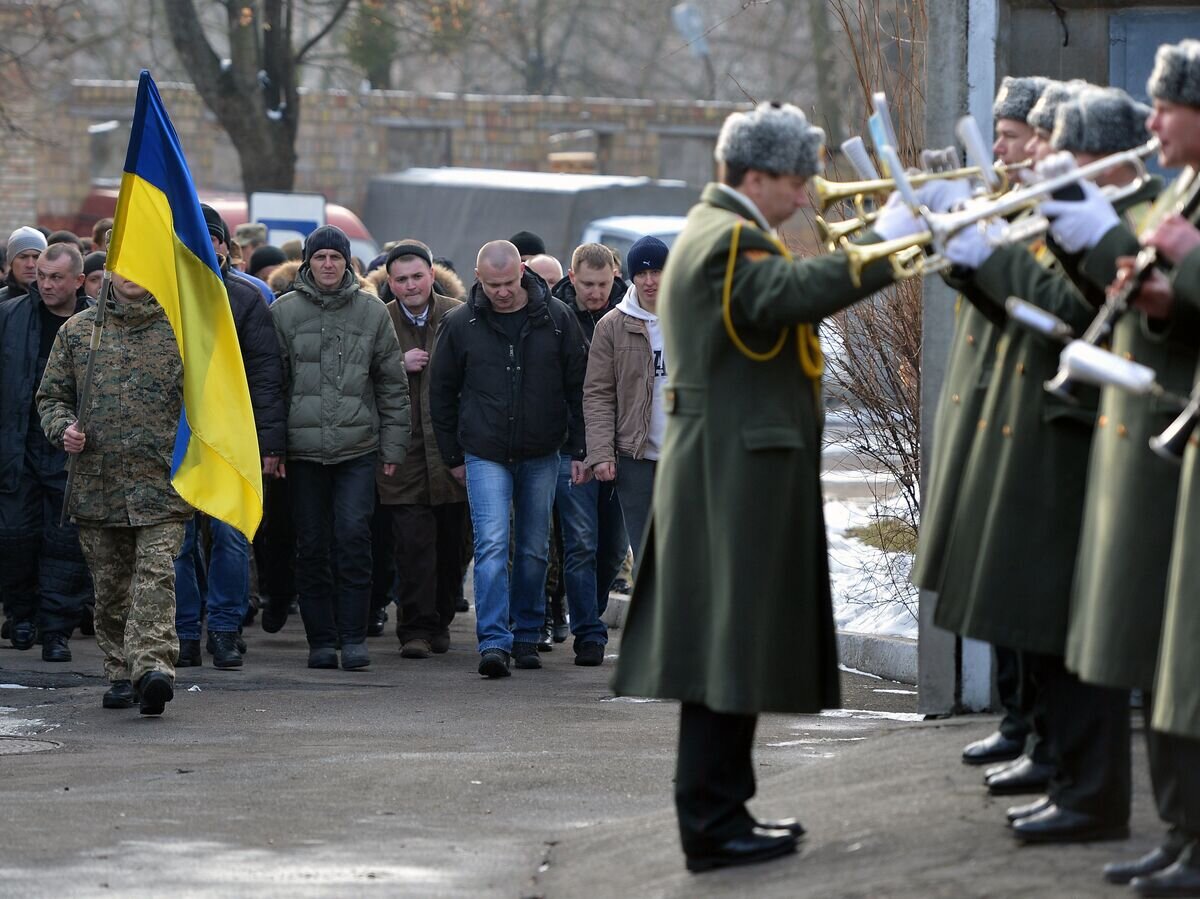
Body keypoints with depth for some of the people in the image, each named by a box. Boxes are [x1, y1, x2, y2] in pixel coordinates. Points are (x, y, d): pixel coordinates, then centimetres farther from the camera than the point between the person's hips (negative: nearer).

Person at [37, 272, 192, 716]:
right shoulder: (78, 331, 10)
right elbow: (51, 395, 15)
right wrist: (63, 429, -6)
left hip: (162, 481, -3)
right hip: (97, 482, 3)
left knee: (155, 577, -16)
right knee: (110, 588, 8)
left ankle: (153, 667, -26)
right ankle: (121, 674, 18)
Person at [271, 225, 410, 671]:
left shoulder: (372, 312, 6)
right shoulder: (284, 312, 4)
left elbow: (392, 386, 10)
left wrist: (392, 446, 5)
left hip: (358, 449, 0)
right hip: (303, 449, 0)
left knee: (354, 537, -10)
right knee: (312, 547, 4)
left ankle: (353, 636, -4)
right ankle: (321, 639, 11)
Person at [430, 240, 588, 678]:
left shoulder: (556, 319, -2)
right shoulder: (461, 325, -2)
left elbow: (578, 387, 5)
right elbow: (442, 392, 8)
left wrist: (579, 449, 2)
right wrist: (453, 456, 8)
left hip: (541, 456, 1)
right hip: (485, 456, -1)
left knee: (534, 550, 9)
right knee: (492, 545, -13)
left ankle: (526, 636, 21)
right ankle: (494, 642, -17)